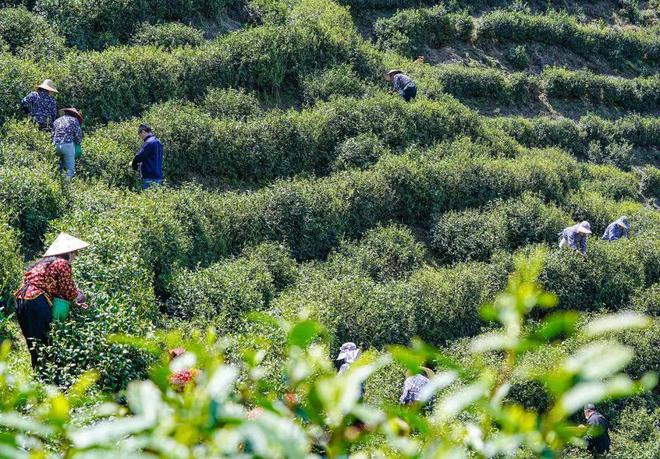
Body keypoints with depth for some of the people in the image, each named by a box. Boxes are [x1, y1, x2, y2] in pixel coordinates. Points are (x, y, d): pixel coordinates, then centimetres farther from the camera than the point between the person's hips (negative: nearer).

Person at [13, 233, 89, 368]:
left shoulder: (44, 262, 23)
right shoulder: (63, 264, -3)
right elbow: (69, 292, -2)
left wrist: (74, 300, 22)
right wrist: (80, 297, 18)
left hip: (21, 299, 9)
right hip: (37, 301, -9)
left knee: (33, 344, 14)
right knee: (44, 342, -4)